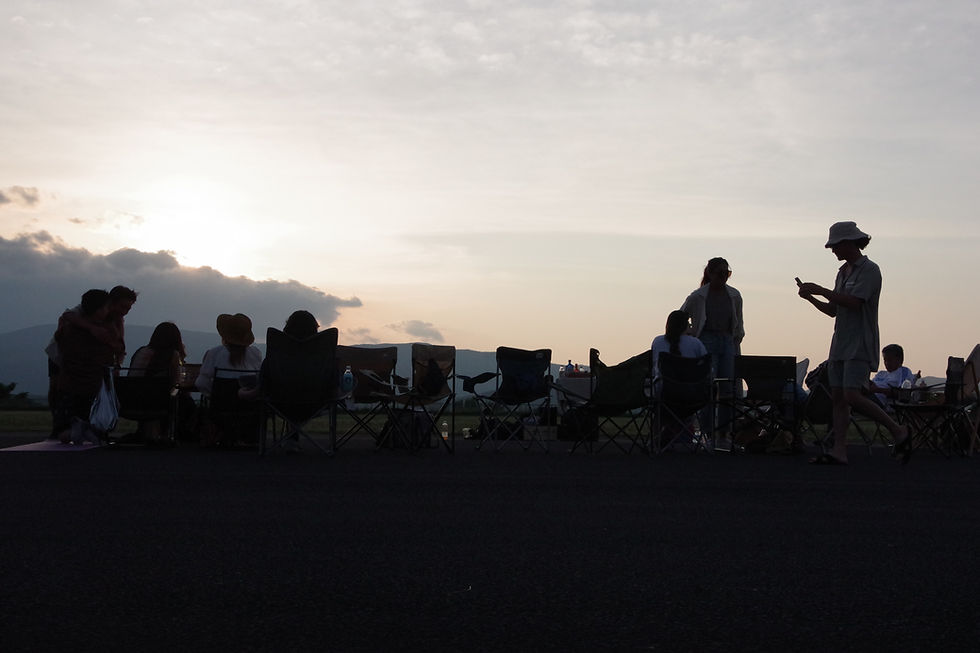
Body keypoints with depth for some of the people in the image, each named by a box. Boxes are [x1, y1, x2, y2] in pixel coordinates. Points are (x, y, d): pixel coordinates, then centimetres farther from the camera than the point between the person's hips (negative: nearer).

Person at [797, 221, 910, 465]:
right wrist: (811, 297, 6)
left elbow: (854, 302, -20)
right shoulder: (843, 272, 19)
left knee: (852, 396, -17)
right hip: (840, 344, 8)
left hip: (860, 345, -8)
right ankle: (839, 450, 3)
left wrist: (821, 290, -15)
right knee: (837, 397, 2)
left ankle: (898, 431, -3)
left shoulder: (869, 270, -7)